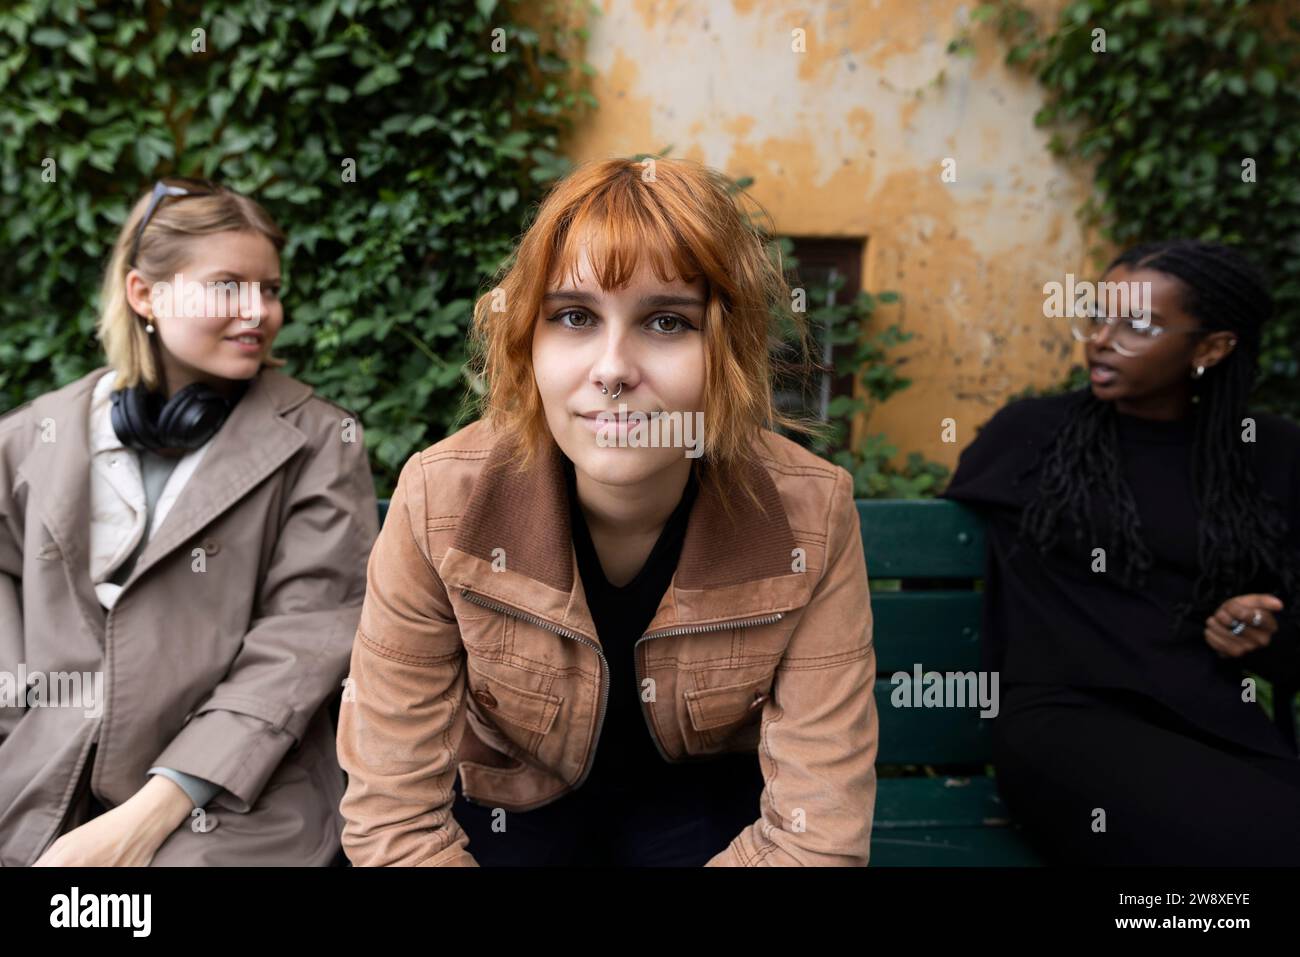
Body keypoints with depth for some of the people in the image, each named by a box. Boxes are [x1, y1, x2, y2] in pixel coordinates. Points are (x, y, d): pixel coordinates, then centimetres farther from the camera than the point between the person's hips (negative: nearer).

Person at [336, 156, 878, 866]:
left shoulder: (810, 515, -25)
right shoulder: (439, 503, -25)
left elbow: (817, 830, -19)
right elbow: (393, 815, -17)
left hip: (705, 797, 1)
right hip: (510, 798, 0)